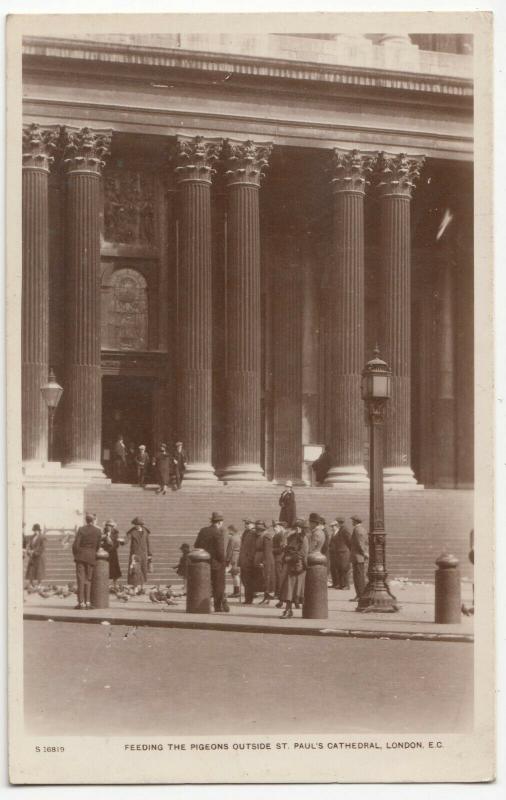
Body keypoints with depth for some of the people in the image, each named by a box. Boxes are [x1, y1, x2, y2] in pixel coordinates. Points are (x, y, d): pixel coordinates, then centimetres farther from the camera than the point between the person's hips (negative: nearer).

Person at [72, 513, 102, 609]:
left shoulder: (81, 529, -6)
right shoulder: (98, 531, 1)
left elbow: (75, 544, -8)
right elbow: (98, 545, 6)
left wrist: (76, 554, 6)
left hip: (81, 555, -2)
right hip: (91, 557, 2)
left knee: (81, 579, -1)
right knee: (88, 579, 10)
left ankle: (81, 602, -7)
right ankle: (87, 601, 3)